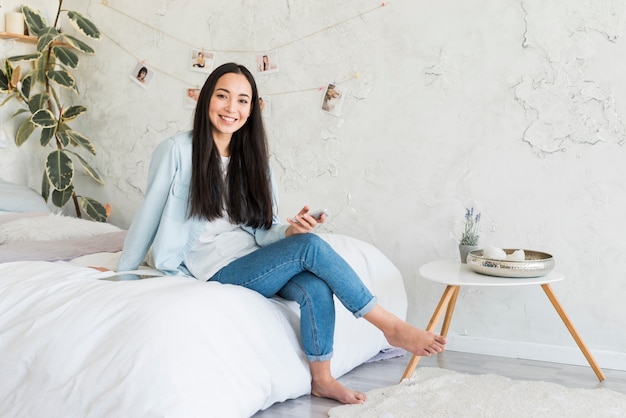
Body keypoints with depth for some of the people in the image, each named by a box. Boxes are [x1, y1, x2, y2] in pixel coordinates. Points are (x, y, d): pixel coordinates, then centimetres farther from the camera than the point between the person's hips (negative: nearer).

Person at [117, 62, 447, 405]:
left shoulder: (253, 159, 12)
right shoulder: (177, 151, -5)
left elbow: (265, 230, 8)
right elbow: (149, 215, 2)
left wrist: (290, 231, -14)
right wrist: (123, 274, 8)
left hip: (255, 260, 5)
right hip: (219, 270, -5)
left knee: (315, 287, -27)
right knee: (311, 246, -26)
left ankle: (321, 379, -10)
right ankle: (391, 327, -20)